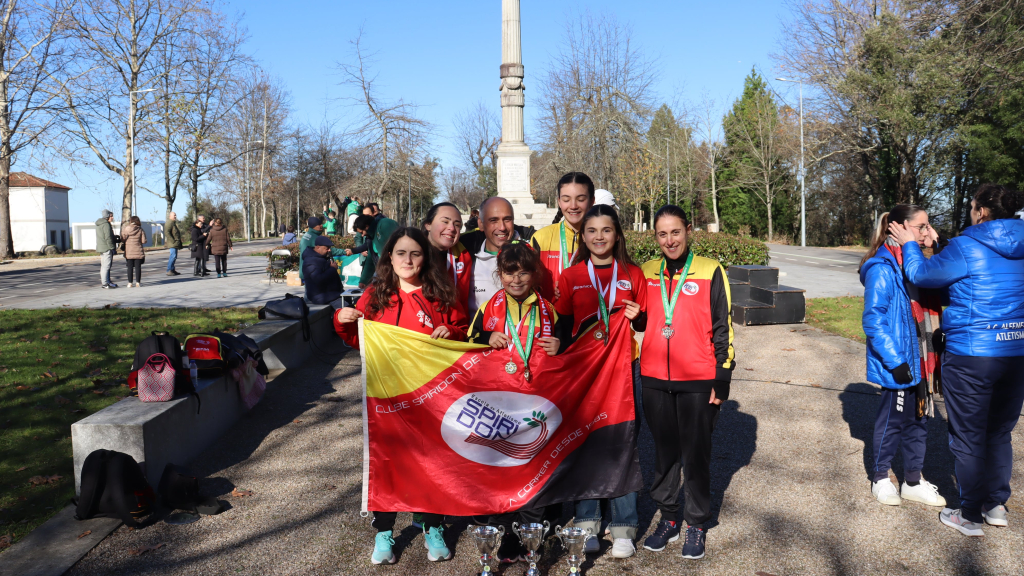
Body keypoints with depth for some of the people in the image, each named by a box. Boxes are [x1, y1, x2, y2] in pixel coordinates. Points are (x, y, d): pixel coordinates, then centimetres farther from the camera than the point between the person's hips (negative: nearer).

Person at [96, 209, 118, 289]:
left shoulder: (99, 225, 19)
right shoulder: (106, 224, -13)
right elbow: (108, 238, -19)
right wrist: (113, 248, -15)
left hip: (101, 248, 10)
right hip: (107, 248, -10)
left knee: (104, 266, 16)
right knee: (106, 266, -9)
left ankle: (103, 282, 22)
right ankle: (105, 283, -10)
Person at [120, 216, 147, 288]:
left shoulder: (125, 229, -3)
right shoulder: (140, 230, -4)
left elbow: (122, 239, -2)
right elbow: (143, 241, -5)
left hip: (129, 252, 1)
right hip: (138, 251, -1)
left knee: (130, 267, 5)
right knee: (138, 267, 3)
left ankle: (130, 283, 6)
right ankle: (138, 282, 2)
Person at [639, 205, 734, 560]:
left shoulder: (710, 272, -3)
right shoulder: (646, 274, 7)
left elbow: (723, 329, -2)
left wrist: (722, 380, -5)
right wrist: (634, 369, 11)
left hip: (698, 382, -3)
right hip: (655, 380, 3)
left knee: (696, 452, 7)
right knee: (664, 451, 12)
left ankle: (696, 524, 22)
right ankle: (668, 518, 27)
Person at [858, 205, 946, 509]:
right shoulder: (883, 268, -18)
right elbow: (873, 319, -20)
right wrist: (895, 360, -21)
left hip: (919, 362, 8)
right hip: (898, 365, -8)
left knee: (918, 420, 16)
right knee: (892, 420, 6)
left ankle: (913, 481, 30)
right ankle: (880, 478, 25)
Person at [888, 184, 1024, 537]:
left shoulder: (966, 247, -13)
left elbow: (922, 275, -3)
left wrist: (908, 244, 14)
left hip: (971, 356, -6)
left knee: (968, 438, 6)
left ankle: (971, 517, 15)